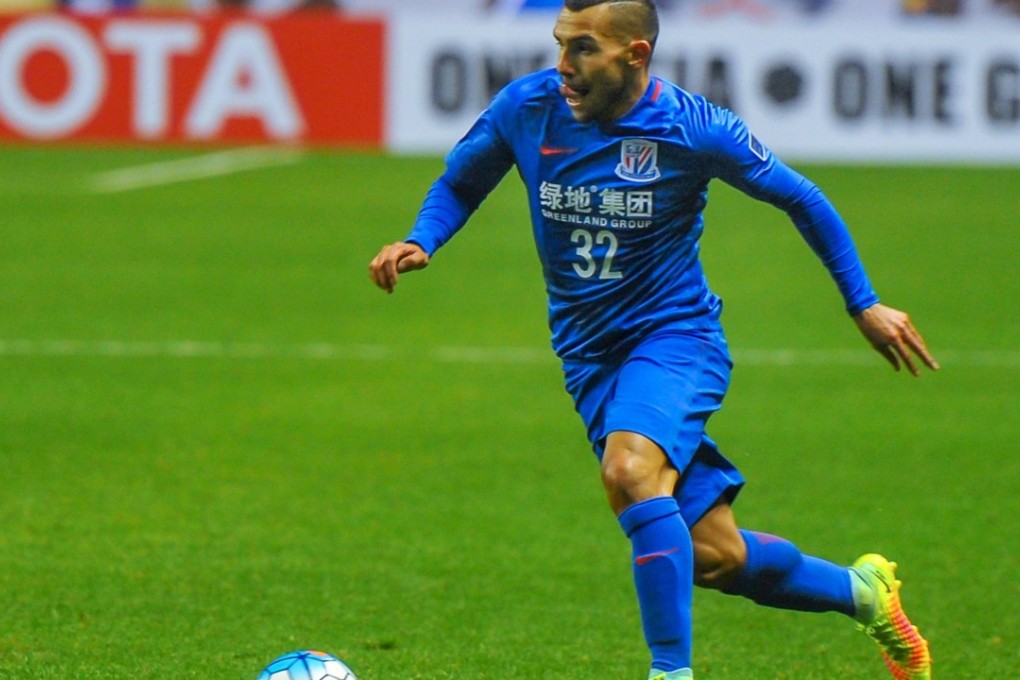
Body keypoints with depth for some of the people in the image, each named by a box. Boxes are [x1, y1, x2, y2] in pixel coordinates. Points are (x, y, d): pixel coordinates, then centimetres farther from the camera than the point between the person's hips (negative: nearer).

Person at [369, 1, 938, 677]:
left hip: (676, 334, -4)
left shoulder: (692, 128, -15)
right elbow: (460, 184, 11)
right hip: (589, 352, 4)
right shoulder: (526, 108, -7)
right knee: (714, 557, 1)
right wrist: (421, 243, -9)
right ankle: (861, 591, 27)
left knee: (629, 469, -35)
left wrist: (864, 304, 4)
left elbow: (802, 200, 0)